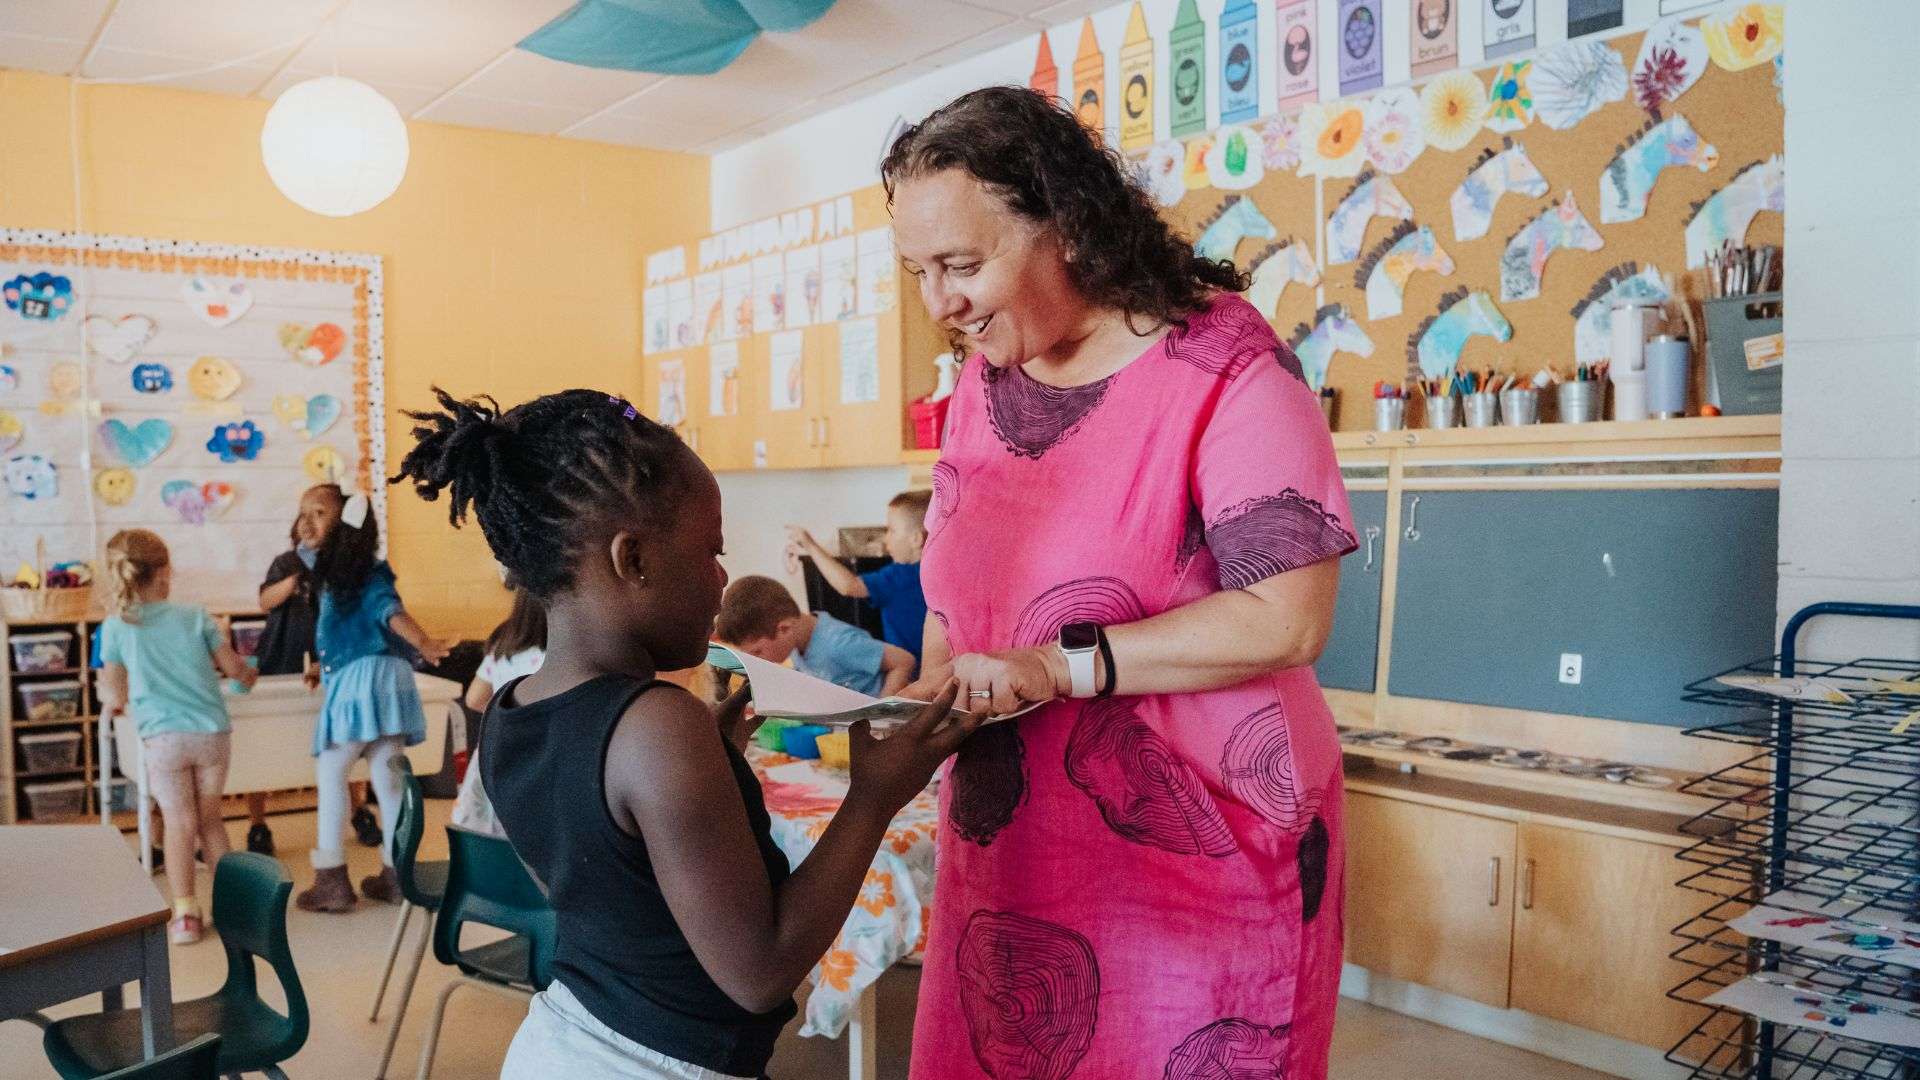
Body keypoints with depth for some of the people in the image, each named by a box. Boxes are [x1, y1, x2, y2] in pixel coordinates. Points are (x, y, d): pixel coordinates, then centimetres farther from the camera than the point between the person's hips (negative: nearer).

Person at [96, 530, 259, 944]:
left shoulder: (115, 626, 1)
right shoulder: (195, 616, 3)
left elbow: (117, 697, 6)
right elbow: (232, 667, 8)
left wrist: (108, 700, 29)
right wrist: (249, 673, 30)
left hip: (163, 738, -1)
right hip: (213, 733, 2)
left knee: (179, 821, 5)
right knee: (210, 816, 16)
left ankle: (185, 913, 3)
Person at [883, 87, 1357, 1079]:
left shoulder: (1221, 365, -13)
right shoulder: (983, 382, 8)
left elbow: (1286, 618, -20)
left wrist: (1059, 665, -22)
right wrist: (931, 696, -5)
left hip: (1199, 867, -5)